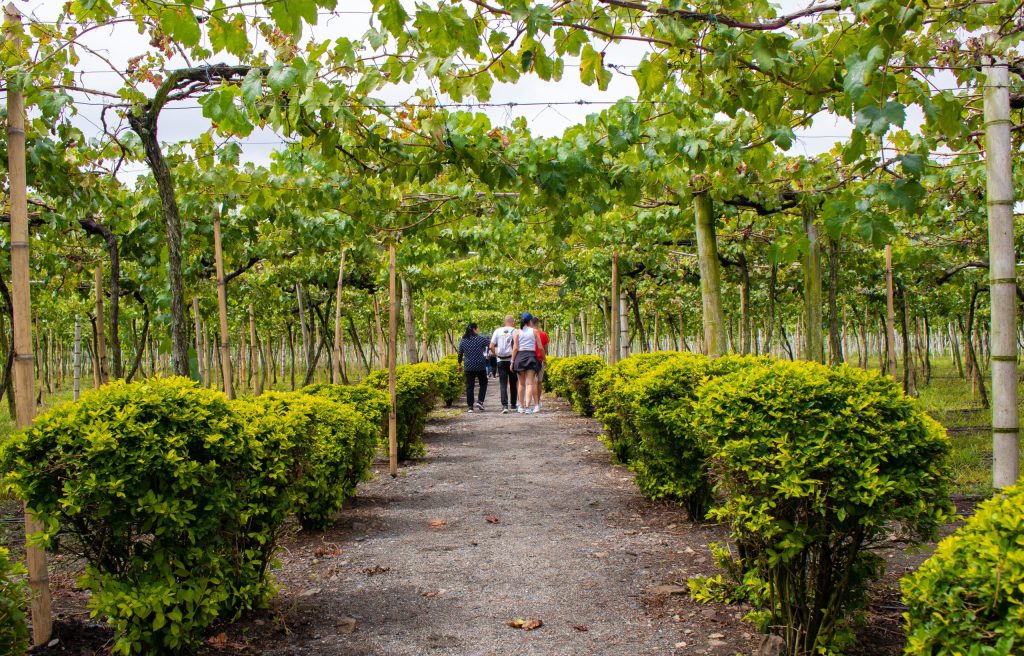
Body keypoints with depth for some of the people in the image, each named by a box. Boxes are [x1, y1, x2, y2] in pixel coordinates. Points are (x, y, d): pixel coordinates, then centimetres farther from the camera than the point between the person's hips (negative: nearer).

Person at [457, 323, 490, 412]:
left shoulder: (463, 341, 6)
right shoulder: (480, 339, -6)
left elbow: (460, 354, 11)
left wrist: (460, 365, 23)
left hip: (468, 367, 3)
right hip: (480, 366, -3)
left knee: (469, 386, 4)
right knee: (483, 383, 14)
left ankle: (470, 407, 1)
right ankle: (480, 401, 0)